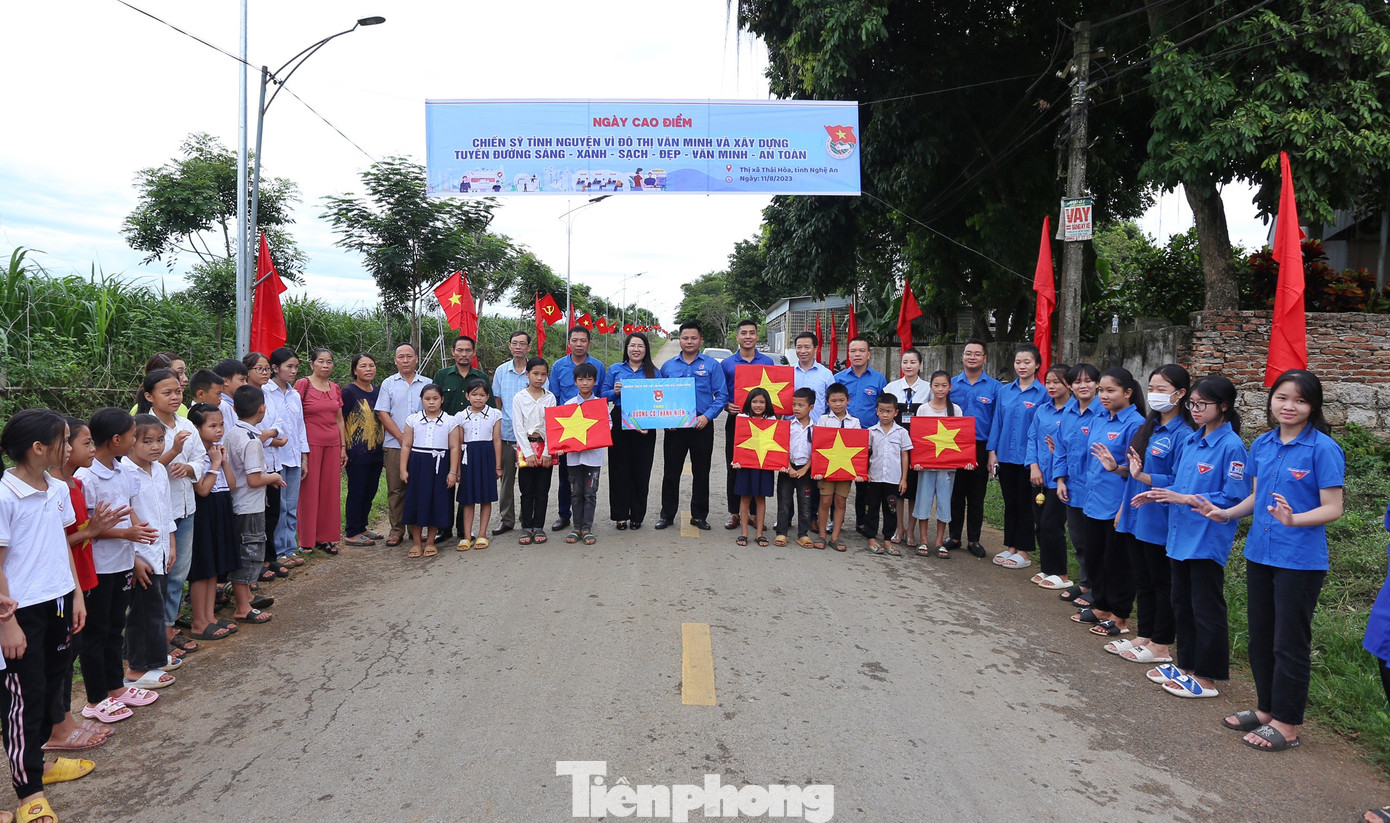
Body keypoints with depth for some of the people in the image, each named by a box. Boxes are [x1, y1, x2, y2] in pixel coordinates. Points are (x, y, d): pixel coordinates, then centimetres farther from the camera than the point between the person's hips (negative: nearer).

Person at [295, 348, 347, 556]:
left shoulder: (335, 388, 12)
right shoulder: (303, 385, -5)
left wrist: (343, 447, 12)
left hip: (332, 444, 5)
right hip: (310, 443, -5)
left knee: (331, 491, 7)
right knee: (309, 492, 0)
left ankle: (326, 537, 17)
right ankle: (307, 540, 10)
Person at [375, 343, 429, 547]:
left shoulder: (427, 384, 10)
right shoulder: (388, 384, 7)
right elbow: (383, 414, 0)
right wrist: (401, 437, -9)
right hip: (394, 445, -1)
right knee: (395, 488, 1)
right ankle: (396, 530, 9)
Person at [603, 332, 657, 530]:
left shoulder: (653, 372, 8)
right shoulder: (615, 369, 9)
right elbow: (603, 396, 9)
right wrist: (615, 392, -12)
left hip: (644, 426, 0)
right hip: (619, 423, 0)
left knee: (641, 469, 3)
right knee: (619, 469, 1)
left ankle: (637, 515, 14)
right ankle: (620, 515, 10)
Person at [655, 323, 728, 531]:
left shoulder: (711, 365, 1)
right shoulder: (668, 366, 8)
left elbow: (722, 395, -2)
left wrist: (707, 416, -14)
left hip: (702, 426, -1)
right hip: (674, 427, 2)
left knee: (701, 473, 7)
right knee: (671, 472, 6)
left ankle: (699, 516, 18)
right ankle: (667, 514, 17)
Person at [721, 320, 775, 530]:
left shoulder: (767, 362, 6)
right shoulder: (727, 364, 4)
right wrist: (727, 406, -13)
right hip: (735, 420, 0)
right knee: (733, 468, 4)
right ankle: (734, 512, 13)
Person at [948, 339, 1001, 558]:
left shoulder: (995, 387, -2)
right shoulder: (951, 384, 4)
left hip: (980, 449, -1)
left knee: (976, 497, 9)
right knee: (955, 495, 8)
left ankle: (973, 540, 19)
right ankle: (954, 537, 19)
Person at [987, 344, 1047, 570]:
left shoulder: (1043, 394, -7)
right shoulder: (1004, 391, 6)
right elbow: (997, 422, 8)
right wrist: (992, 452, 3)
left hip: (1028, 458, -4)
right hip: (1005, 456, 4)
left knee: (1026, 505, 5)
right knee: (1010, 503, 13)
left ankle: (1024, 552, 15)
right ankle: (1010, 547, 23)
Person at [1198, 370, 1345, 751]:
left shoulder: (1323, 449, -13)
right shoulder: (1262, 444, 6)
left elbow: (1332, 508, -15)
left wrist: (1293, 519, -32)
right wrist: (1227, 513, 0)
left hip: (1300, 560, -6)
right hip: (1259, 553, 6)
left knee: (1290, 643, 3)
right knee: (1260, 636, 16)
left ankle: (1286, 724, 17)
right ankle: (1266, 708, 32)